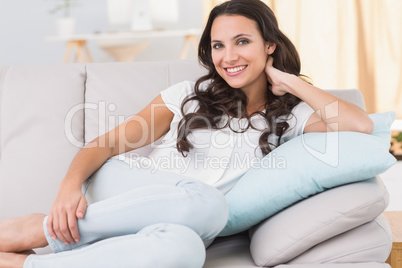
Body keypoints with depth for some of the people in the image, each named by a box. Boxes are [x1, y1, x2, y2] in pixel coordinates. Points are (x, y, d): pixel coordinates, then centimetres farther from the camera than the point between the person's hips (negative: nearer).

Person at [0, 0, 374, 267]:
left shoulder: (286, 115, 12)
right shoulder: (189, 94, 12)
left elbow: (360, 126, -6)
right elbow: (108, 143, 6)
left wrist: (288, 81, 2)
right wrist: (71, 183, -14)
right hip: (119, 194, 0)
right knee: (205, 201, -35)